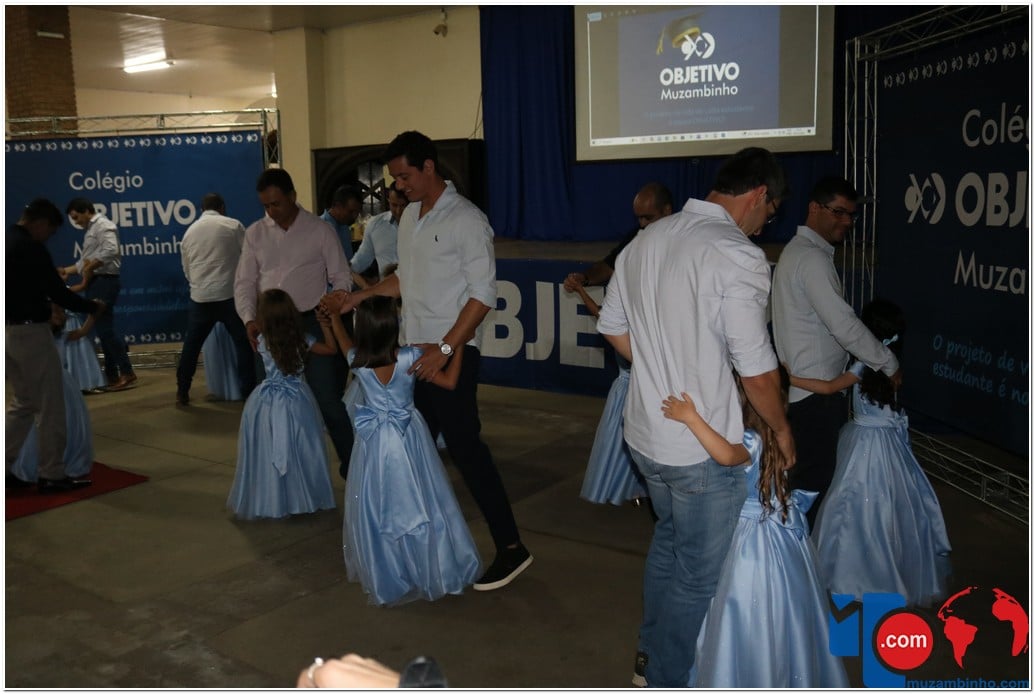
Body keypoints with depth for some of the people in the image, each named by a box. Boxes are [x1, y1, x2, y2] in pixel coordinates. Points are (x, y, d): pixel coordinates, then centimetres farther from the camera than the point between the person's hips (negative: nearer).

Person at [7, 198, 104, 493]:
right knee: (50, 405, 1)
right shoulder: (31, 249, -17)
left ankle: (4, 468, 18)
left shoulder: (8, 243, 10)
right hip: (29, 333, -9)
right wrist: (92, 307, -1)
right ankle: (52, 475, 8)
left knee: (23, 402, 19)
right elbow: (58, 292, -16)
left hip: (9, 331, 9)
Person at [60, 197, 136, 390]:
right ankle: (111, 375, 13)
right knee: (102, 329, 9)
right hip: (96, 282, 10)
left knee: (105, 329, -12)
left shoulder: (103, 225, -10)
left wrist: (91, 264, -21)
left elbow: (111, 250, -27)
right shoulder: (91, 229, 22)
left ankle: (127, 372, -9)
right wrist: (68, 270, 16)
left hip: (104, 281, -10)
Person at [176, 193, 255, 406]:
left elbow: (187, 270, 18)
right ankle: (249, 392, 5)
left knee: (192, 345, 14)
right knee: (243, 343, 5)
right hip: (230, 294, -4)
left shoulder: (189, 232, 13)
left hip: (200, 297, 4)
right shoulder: (234, 226, 0)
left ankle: (182, 393, 20)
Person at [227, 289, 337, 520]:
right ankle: (302, 497, 23)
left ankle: (269, 501, 17)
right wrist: (326, 327, 13)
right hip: (297, 403, 1)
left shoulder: (262, 342, -10)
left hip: (268, 403, -1)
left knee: (268, 455, 9)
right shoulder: (302, 340, -9)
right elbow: (331, 349, 3)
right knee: (299, 452, 13)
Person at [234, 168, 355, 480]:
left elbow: (342, 278, 0)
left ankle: (351, 467, 12)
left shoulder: (320, 230, -3)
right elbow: (244, 283, 6)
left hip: (311, 323, -3)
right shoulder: (255, 233, 5)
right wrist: (249, 319, -10)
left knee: (328, 401, -3)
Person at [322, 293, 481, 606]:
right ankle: (435, 571, 23)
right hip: (409, 440, -1)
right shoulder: (409, 357, -18)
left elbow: (343, 339, 13)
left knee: (378, 512, 12)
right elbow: (449, 382, -14)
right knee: (419, 506, 11)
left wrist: (335, 315, 30)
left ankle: (386, 579, 23)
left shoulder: (357, 360, -10)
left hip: (374, 443, 1)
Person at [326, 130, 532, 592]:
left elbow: (483, 294, -15)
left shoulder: (465, 219, -11)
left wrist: (445, 348, -19)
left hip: (452, 352, -7)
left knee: (464, 447, -7)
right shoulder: (409, 216, 12)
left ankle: (510, 548, 2)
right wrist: (361, 296, 13)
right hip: (413, 348, 7)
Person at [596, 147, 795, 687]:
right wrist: (781, 429, -1)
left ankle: (650, 655, 44)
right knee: (698, 576, 11)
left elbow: (612, 327, 12)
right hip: (702, 447, -8)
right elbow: (757, 371, -18)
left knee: (669, 537, 28)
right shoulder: (739, 256, -19)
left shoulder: (646, 241, 4)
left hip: (644, 434, 8)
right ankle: (668, 680, 27)